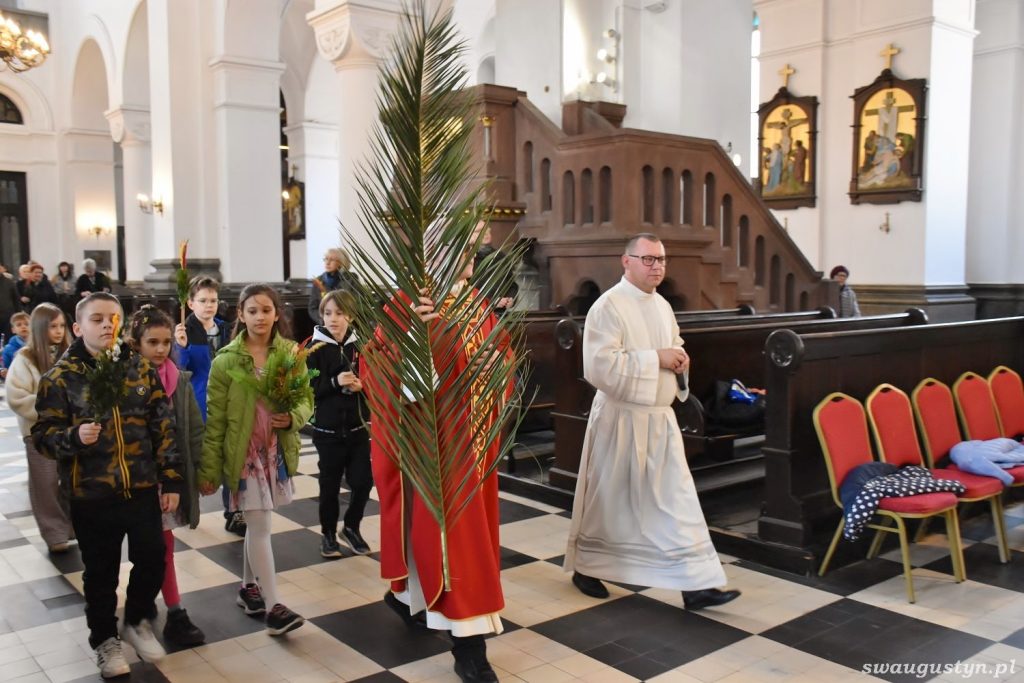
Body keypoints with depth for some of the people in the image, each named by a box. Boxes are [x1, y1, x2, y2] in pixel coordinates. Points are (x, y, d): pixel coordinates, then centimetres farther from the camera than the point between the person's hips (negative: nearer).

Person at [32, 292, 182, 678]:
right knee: (101, 572, 11)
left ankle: (137, 621, 36)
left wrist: (170, 480, 1)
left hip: (142, 490, 2)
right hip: (91, 495, -2)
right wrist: (73, 437, -28)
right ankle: (105, 639, 33)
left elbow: (164, 428, 4)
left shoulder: (141, 369, 2)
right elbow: (43, 434, -6)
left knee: (153, 560, 8)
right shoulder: (61, 377, -6)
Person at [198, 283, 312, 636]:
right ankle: (272, 606, 0)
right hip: (244, 452, -3)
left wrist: (293, 418, -16)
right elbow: (215, 419, -6)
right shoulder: (226, 360, -7)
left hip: (278, 451, 3)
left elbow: (307, 400, 6)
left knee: (256, 523, 15)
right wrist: (208, 469, -6)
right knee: (259, 525, -4)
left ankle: (249, 587, 33)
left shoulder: (291, 352, 0)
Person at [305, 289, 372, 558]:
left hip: (358, 427, 2)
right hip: (328, 429, -2)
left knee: (363, 481, 1)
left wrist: (361, 385, -12)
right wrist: (336, 382, -21)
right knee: (330, 485, 7)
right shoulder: (315, 347, -5)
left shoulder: (360, 345, 0)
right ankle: (328, 534, 27)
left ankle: (351, 528, 26)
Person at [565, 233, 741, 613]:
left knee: (677, 500, 3)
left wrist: (679, 359, -1)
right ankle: (585, 567, 30)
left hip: (661, 418, 6)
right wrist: (655, 358, -20)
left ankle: (696, 584, 6)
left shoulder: (663, 307, 10)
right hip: (621, 419, -6)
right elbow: (599, 365, -23)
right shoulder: (608, 306, -14)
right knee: (608, 501, 9)